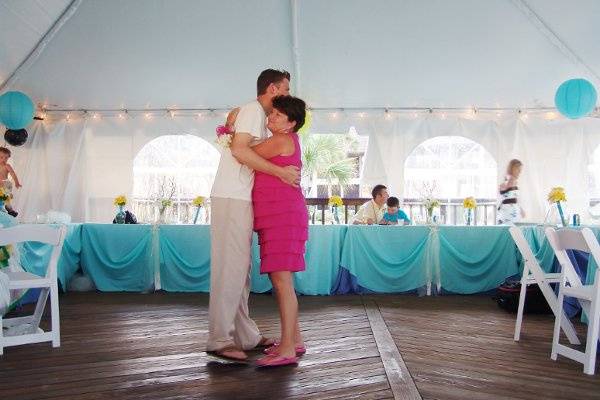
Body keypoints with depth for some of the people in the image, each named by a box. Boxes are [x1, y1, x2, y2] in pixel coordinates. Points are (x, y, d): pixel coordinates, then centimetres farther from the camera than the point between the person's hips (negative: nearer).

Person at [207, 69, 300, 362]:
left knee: (240, 268, 11)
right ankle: (220, 340, -4)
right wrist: (280, 171, -17)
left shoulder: (259, 116, 25)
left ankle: (245, 335, 18)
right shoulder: (253, 110, -5)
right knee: (230, 267, -9)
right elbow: (239, 150, -19)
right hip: (232, 199, -10)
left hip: (240, 200, 10)